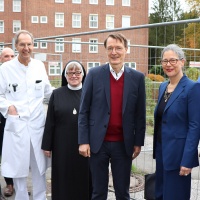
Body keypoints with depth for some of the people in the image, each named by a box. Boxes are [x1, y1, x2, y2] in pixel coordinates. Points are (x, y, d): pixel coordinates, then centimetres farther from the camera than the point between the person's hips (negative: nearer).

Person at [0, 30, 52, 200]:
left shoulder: (39, 66, 8)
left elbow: (48, 91, 20)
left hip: (38, 123, 2)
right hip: (16, 124, -2)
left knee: (39, 165, 11)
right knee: (17, 167, 6)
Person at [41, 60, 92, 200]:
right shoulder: (57, 94, 4)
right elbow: (50, 121, 4)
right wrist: (47, 145, 2)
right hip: (62, 145, 1)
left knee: (84, 178, 7)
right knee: (64, 179, 8)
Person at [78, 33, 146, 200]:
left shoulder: (137, 78, 2)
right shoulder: (94, 74, -1)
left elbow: (140, 114, 5)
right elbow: (83, 111, 0)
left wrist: (138, 142, 2)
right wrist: (83, 141, -5)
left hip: (124, 144, 1)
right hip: (98, 143, -1)